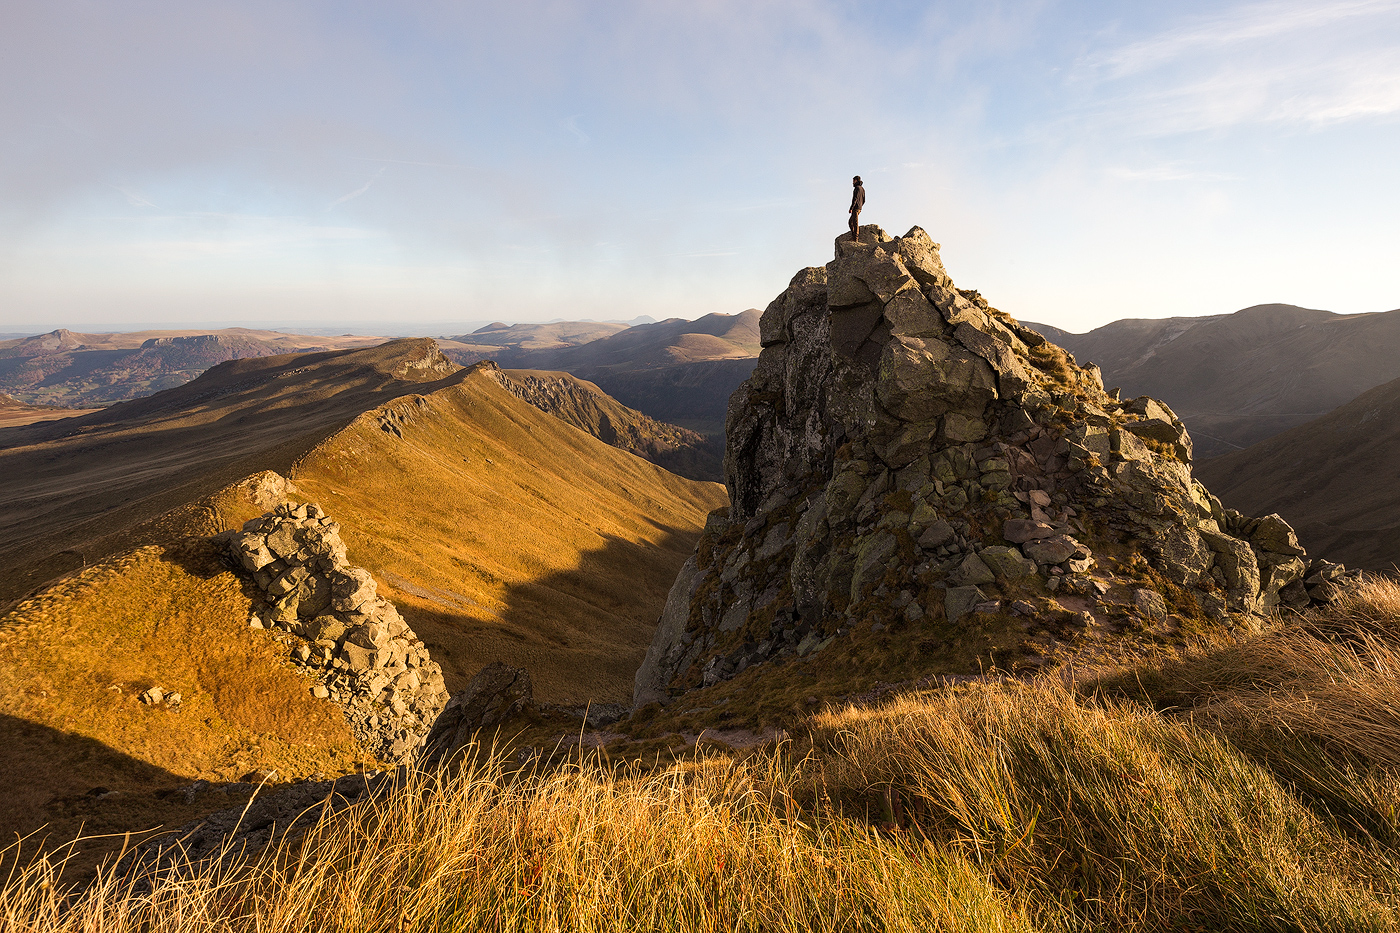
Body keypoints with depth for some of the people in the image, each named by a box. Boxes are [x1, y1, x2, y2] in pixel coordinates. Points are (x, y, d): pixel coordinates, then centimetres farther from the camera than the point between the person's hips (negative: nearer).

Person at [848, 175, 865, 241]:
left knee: (855, 223, -8)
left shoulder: (857, 188, -11)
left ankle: (855, 238, -9)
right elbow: (863, 200, 20)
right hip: (859, 208, 9)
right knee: (851, 222, 15)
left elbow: (855, 199, -20)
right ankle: (853, 236, 12)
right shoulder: (862, 188, 17)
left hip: (855, 207, -9)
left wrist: (851, 208, -21)